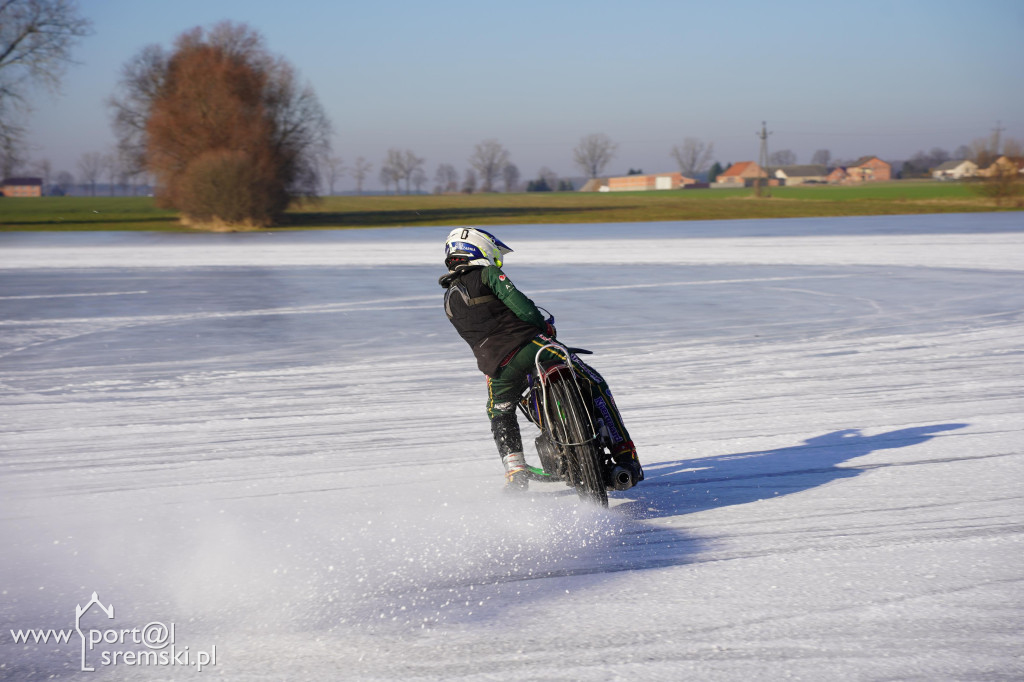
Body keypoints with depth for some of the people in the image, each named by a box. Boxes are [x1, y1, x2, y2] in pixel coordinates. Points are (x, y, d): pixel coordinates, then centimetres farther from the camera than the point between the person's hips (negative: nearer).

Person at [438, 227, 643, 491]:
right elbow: (517, 302, -10)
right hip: (529, 345, -4)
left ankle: (515, 474, 19)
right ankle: (625, 456, 0)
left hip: (497, 367, 5)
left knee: (500, 416, 33)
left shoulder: (449, 301, 21)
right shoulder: (486, 273, 4)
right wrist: (544, 325, 7)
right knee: (596, 386, 6)